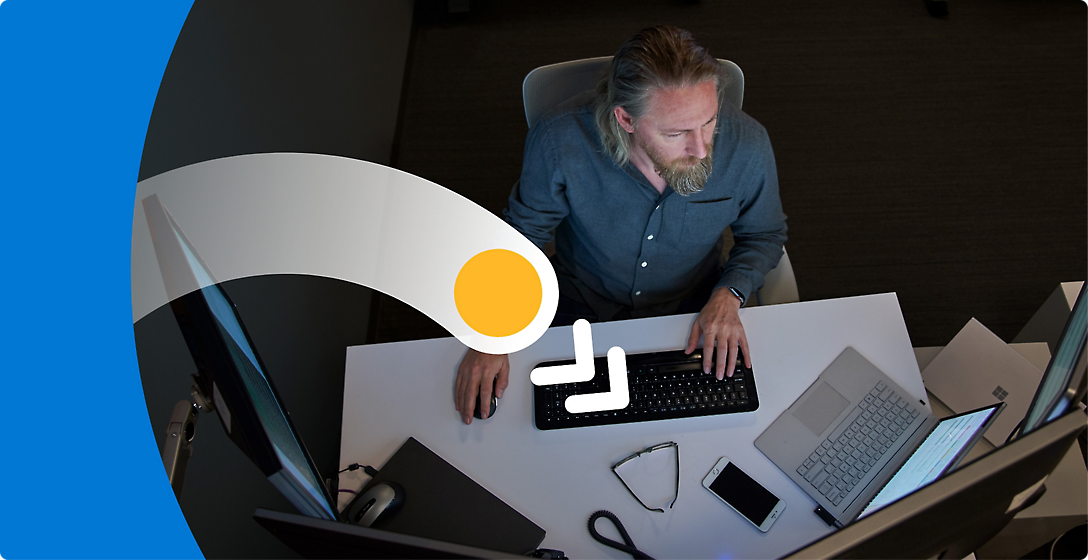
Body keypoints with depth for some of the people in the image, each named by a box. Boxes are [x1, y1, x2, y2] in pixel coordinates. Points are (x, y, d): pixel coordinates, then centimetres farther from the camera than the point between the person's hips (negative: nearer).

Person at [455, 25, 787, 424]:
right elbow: (521, 233, -9)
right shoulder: (560, 140, -27)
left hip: (692, 313, 1)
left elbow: (765, 234, 0)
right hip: (581, 311, 0)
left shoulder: (746, 145, -23)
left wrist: (729, 295, -19)